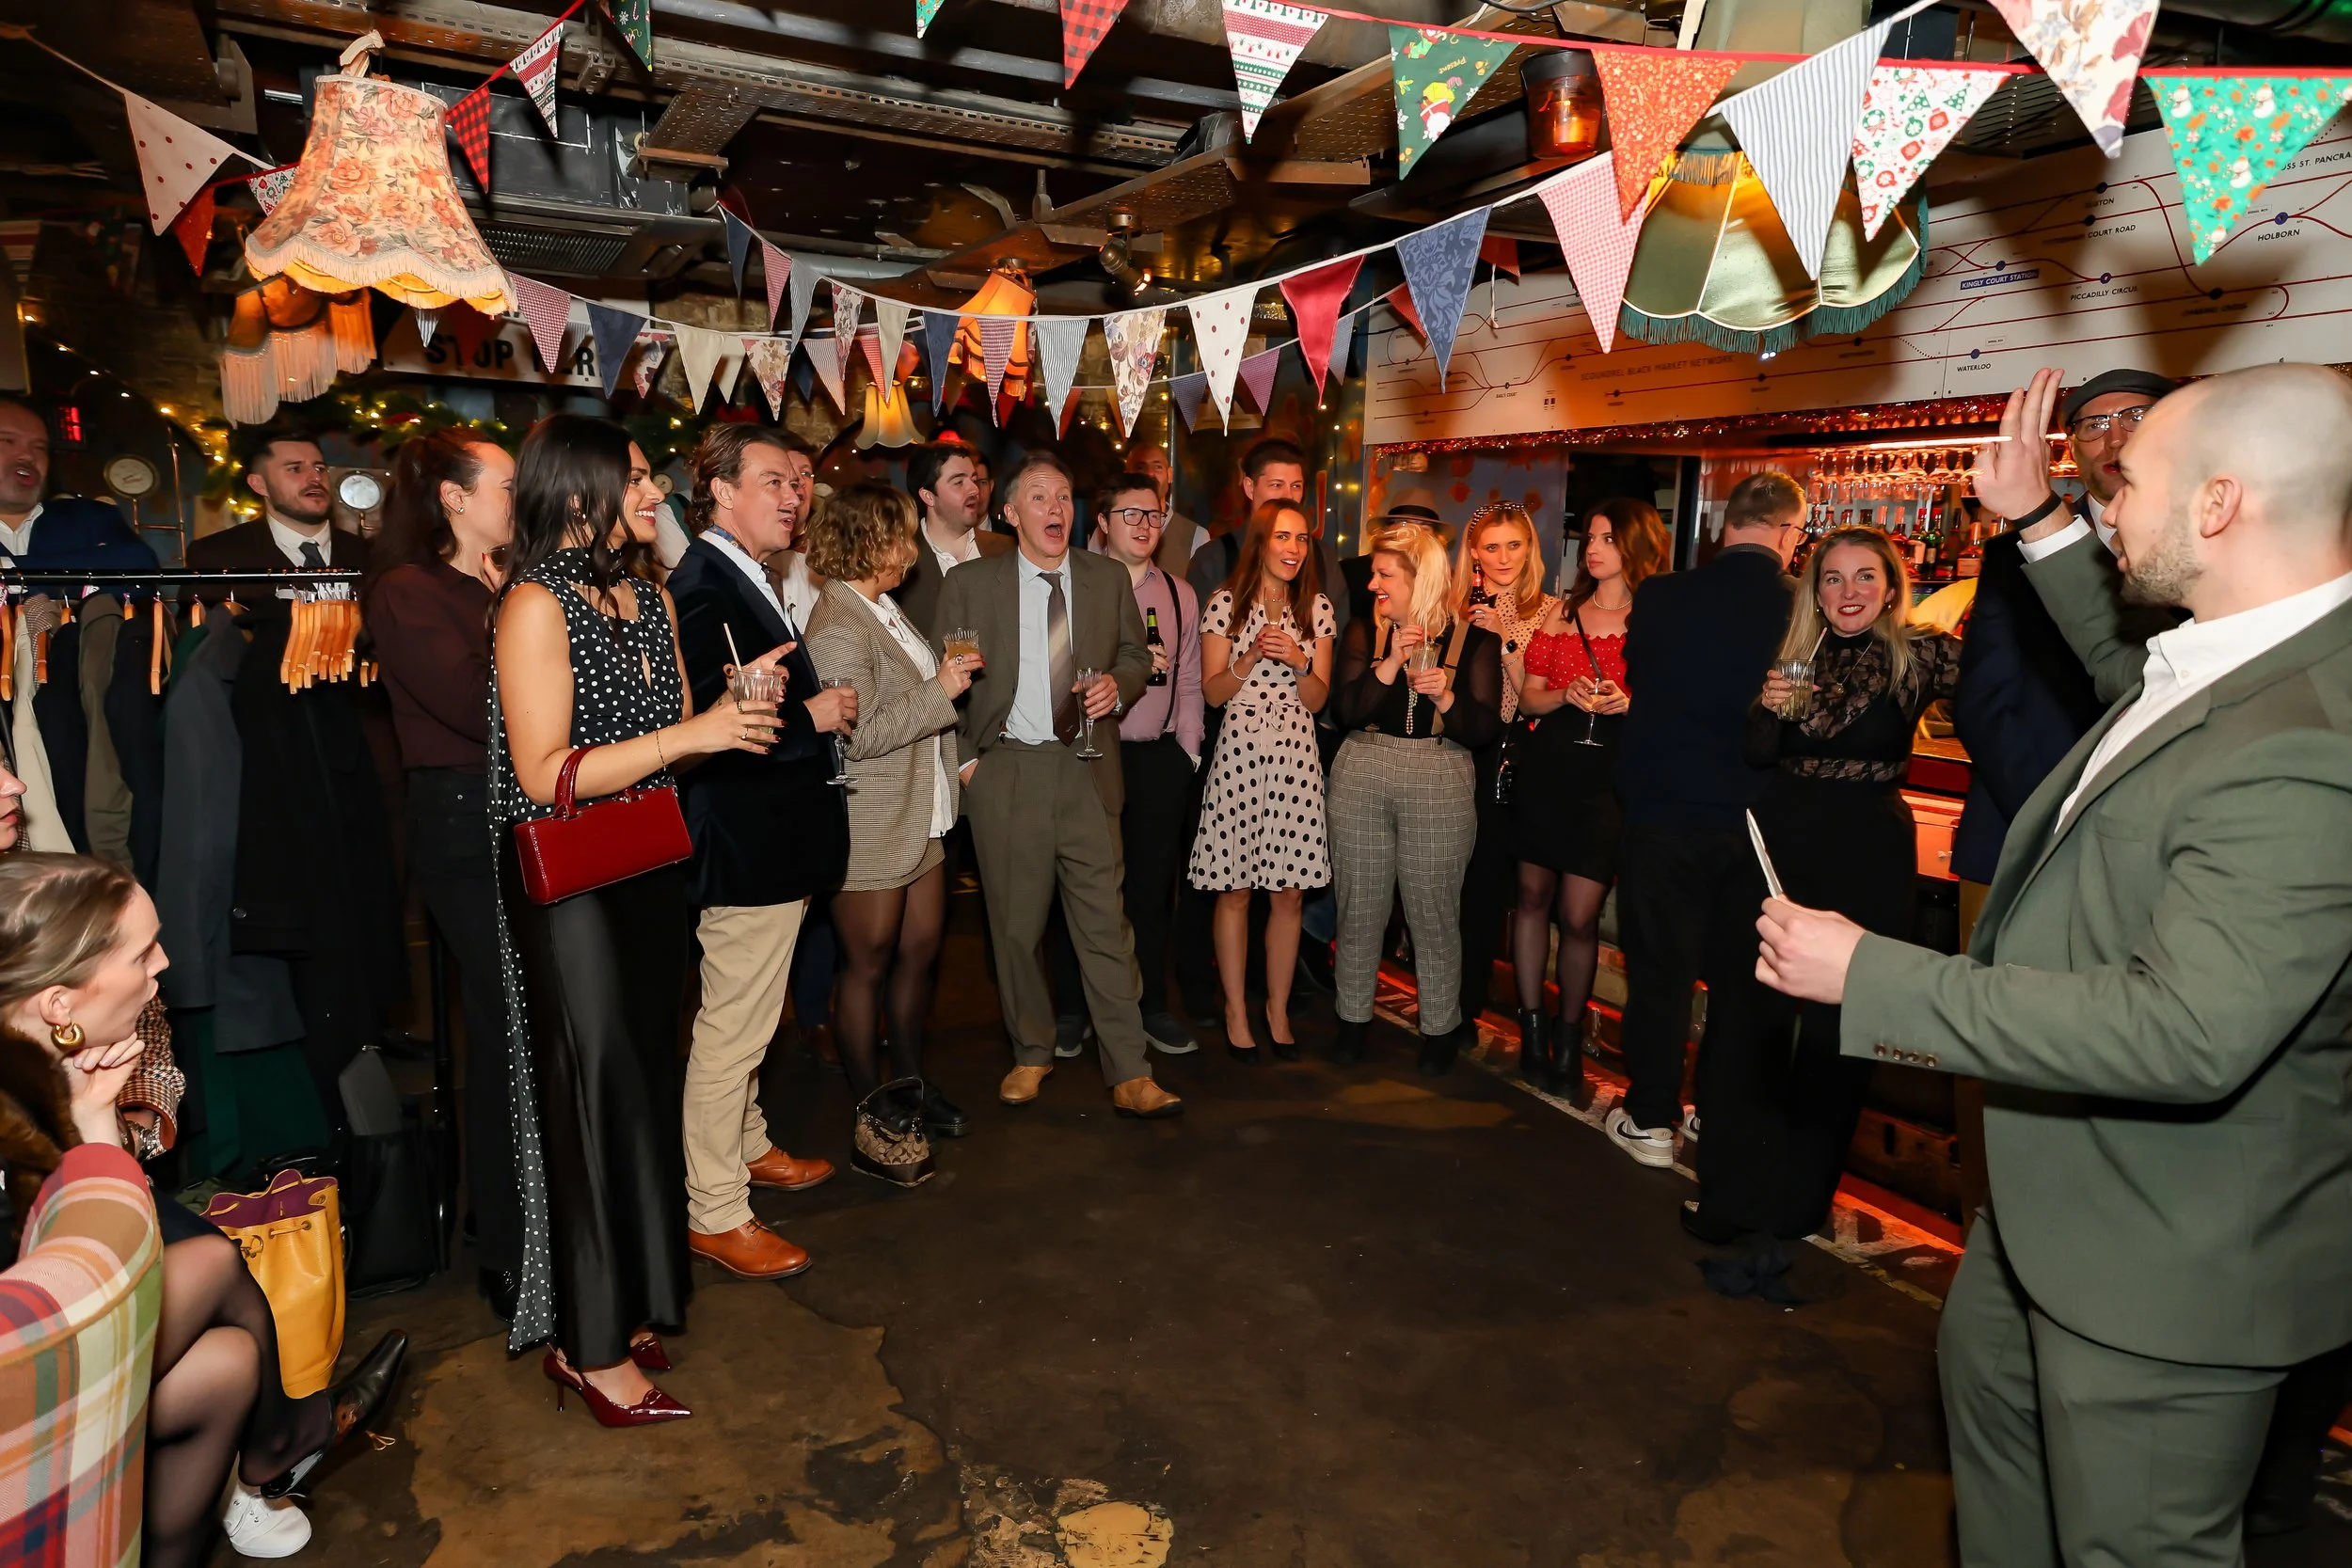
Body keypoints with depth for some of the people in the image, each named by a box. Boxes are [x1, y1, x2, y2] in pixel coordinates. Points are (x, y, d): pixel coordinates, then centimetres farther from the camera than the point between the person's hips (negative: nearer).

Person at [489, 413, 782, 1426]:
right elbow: (544, 773, -19)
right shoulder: (535, 604, -12)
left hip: (648, 876, 8)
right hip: (566, 882, -8)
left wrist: (737, 706, -2)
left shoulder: (651, 599, 12)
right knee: (595, 1095, 0)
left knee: (642, 1086, 13)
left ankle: (621, 1304, 30)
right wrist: (689, 734, -22)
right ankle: (591, 1351, 15)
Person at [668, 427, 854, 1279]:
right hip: (746, 847, -10)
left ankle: (747, 1147, 41)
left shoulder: (746, 580, 13)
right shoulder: (701, 586, -19)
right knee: (731, 1031, 1)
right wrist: (811, 715, -19)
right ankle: (715, 1215, 14)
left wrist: (817, 705, 5)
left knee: (746, 1020, 24)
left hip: (771, 841, 11)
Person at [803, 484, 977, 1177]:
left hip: (920, 819, 9)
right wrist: (940, 691, -19)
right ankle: (872, 1116, 16)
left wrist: (950, 677, 12)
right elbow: (859, 734, -22)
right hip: (870, 828, -9)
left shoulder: (885, 609, 14)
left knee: (919, 953, 15)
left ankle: (910, 1085, 32)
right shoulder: (838, 626, -17)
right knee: (869, 965, 3)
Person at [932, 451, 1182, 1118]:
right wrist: (963, 757, -3)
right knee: (1015, 925, 9)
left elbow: (1137, 656, 18)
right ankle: (1031, 1054, 28)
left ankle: (1129, 1076, 5)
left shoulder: (1109, 578, 9)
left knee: (1106, 923, -1)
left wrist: (1118, 683, -4)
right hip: (1004, 770, -1)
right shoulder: (969, 583, 2)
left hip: (1087, 769, 1)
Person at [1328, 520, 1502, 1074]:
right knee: (1359, 908, 8)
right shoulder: (1364, 632, 8)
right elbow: (1348, 710, -4)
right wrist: (1390, 664, -15)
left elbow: (1486, 729, -4)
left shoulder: (1474, 639, 1)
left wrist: (1445, 695, -20)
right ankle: (1353, 1018, 25)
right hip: (1361, 777, 2)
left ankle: (1441, 1028, 20)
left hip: (1439, 784, -2)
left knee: (1434, 912, 2)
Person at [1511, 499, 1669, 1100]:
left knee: (1579, 916, -3)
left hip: (1612, 777, -3)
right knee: (1534, 896, 8)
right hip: (1547, 767, 3)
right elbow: (1528, 697, 9)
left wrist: (1629, 704, -15)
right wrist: (1567, 696, -10)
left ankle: (1568, 1040, 16)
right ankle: (1532, 1030, 21)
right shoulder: (1563, 610, 10)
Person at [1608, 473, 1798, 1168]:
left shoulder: (1662, 597, -11)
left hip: (1666, 811, -1)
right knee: (1739, 972, 16)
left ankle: (1651, 1119, 18)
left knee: (1659, 968, 10)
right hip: (1758, 818, 2)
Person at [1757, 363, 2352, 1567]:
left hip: (2169, 1259, -10)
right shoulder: (2241, 657, -1)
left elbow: (2186, 1032, -36)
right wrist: (2040, 522, 19)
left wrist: (1871, 975, -32)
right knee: (1985, 1375, 30)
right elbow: (2138, 671, 24)